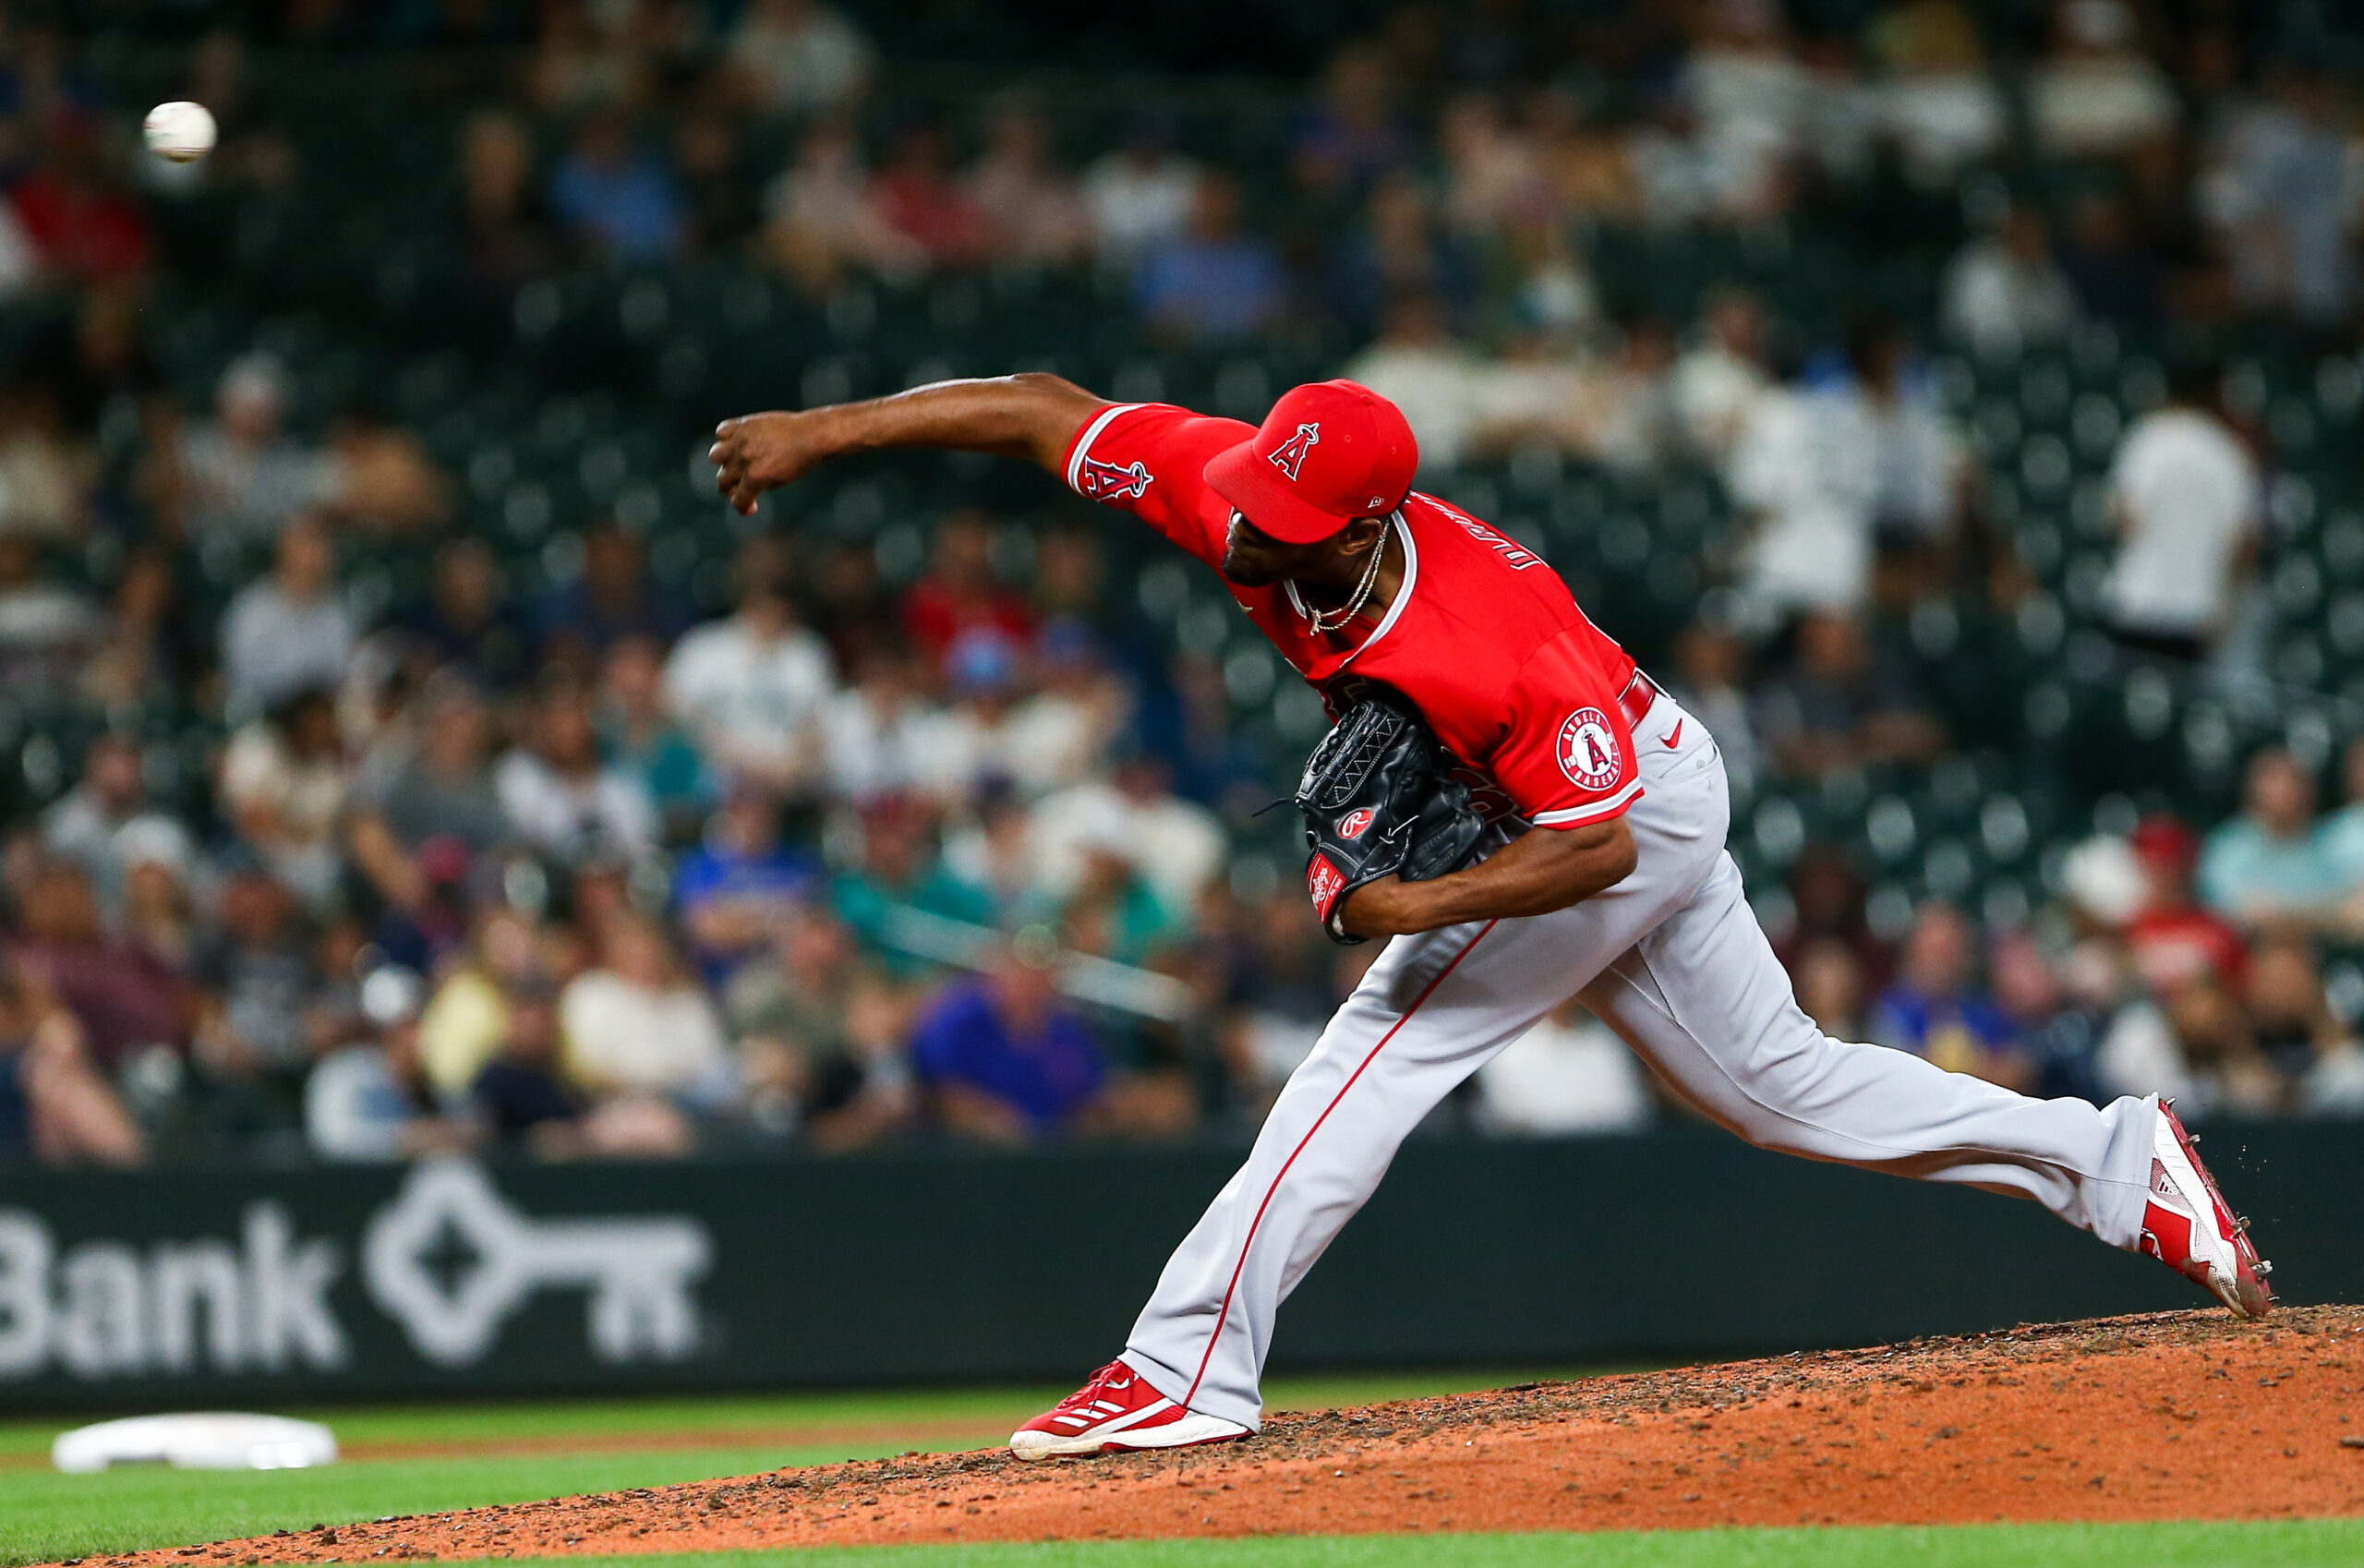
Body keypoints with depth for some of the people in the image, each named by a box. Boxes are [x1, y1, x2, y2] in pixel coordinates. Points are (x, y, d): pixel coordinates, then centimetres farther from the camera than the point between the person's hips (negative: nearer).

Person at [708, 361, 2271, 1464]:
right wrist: (824, 430, -23)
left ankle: (1190, 1368, -16)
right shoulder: (1245, 494, -24)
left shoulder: (1496, 645, -40)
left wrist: (1414, 908, -35)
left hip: (1638, 817, -8)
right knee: (1776, 1081, 17)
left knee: (1376, 1056, -16)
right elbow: (1044, 407, -19)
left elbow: (1596, 850, -32)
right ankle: (2111, 1158, 24)